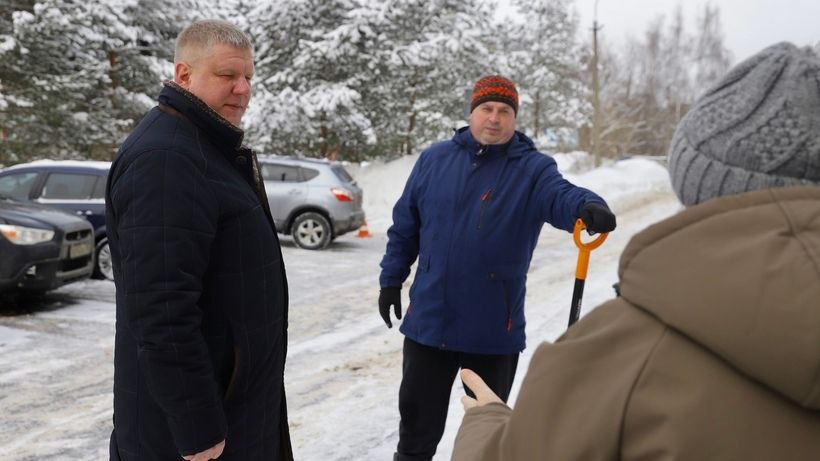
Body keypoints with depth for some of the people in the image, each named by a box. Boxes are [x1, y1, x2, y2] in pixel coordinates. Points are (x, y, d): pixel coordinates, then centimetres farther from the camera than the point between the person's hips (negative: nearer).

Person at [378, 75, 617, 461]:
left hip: (494, 327, -2)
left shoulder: (532, 168, -7)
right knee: (417, 415, 17)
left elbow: (560, 195, -28)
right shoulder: (435, 159, 1)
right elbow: (405, 226, 8)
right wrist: (391, 281, 8)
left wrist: (589, 207, -50)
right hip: (428, 319, 2)